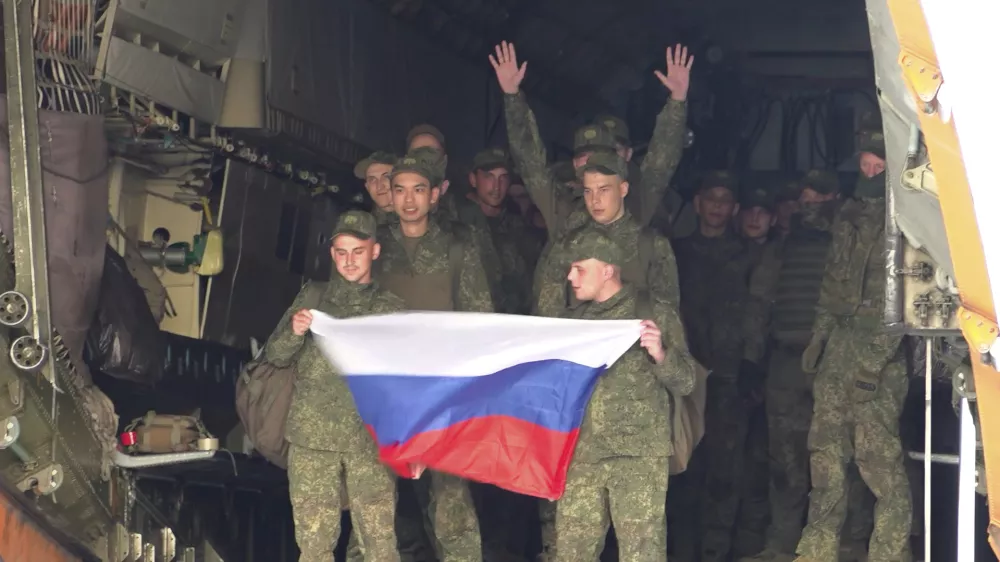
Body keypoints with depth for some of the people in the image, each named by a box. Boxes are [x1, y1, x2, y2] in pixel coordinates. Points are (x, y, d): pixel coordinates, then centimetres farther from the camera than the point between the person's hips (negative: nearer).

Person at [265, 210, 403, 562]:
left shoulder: (391, 310, 9)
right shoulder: (312, 298, 11)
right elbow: (274, 357, 9)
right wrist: (295, 333, -12)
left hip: (371, 440, -1)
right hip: (312, 439, 1)